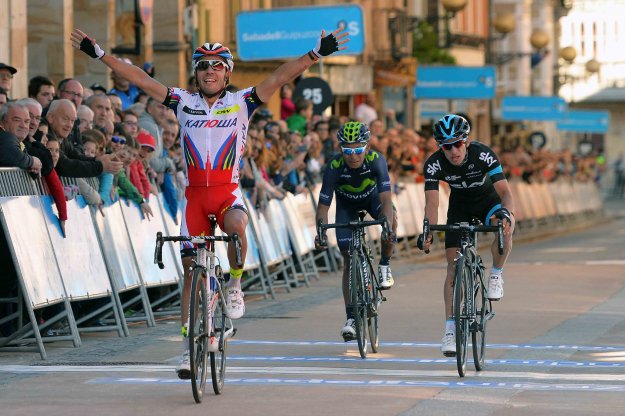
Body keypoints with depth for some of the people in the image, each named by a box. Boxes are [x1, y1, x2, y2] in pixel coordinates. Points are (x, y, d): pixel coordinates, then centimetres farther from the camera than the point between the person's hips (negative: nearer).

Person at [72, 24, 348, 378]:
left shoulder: (241, 103, 2)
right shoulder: (184, 103, 6)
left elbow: (281, 76, -6)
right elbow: (142, 80, 3)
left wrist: (317, 54, -16)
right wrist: (100, 55, -2)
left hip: (228, 192, -2)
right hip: (195, 194, 2)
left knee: (236, 225, -36)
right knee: (192, 268, 2)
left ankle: (235, 285, -9)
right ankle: (190, 347, 9)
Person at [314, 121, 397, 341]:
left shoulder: (376, 160, -34)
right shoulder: (334, 166, -33)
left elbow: (386, 198, -42)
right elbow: (323, 205, -31)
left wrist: (388, 226, -59)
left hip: (372, 196, 0)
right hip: (347, 203, 0)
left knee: (390, 219, -34)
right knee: (349, 259, -8)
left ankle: (384, 266, -9)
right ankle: (351, 317, -2)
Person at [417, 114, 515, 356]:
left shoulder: (483, 155, -32)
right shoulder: (434, 164, -28)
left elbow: (505, 191, -36)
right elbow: (432, 202, -33)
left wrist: (507, 214, -58)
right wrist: (428, 231, -51)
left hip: (488, 200, -1)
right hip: (460, 206, 1)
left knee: (506, 226, -36)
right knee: (454, 265, -9)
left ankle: (496, 273, -9)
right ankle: (450, 329, -6)